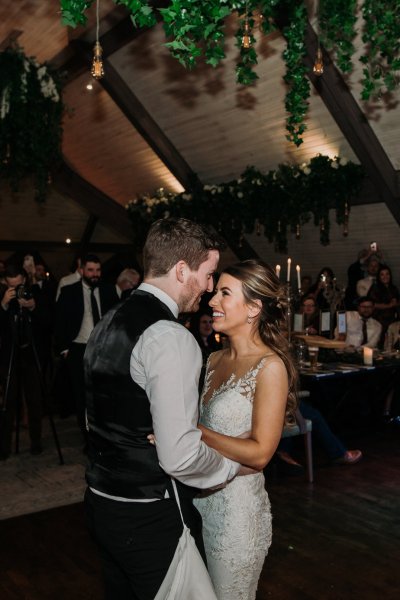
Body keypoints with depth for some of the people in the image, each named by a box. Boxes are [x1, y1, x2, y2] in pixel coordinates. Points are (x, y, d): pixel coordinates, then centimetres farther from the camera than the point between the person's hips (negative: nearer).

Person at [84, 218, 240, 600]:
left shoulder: (107, 324, 6)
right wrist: (236, 459, -9)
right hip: (151, 518, -8)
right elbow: (180, 456, -27)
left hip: (100, 503, 8)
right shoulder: (169, 337, -23)